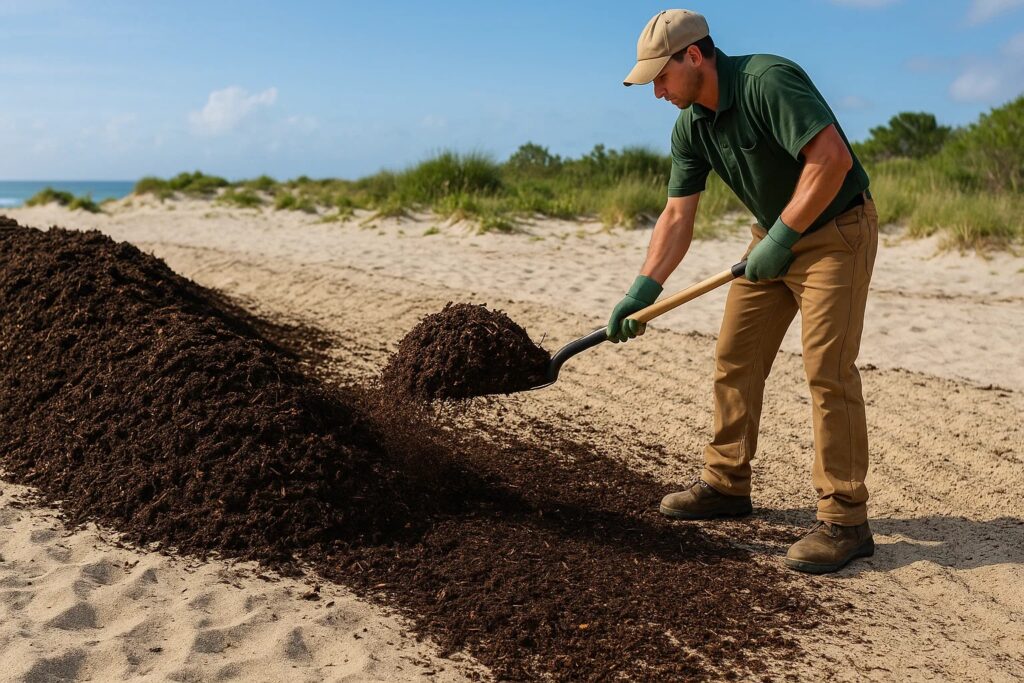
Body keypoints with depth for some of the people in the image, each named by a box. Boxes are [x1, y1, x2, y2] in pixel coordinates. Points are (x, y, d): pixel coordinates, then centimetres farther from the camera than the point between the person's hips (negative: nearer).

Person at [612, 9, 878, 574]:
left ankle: (844, 520, -6)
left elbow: (832, 157, -30)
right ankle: (726, 484, 21)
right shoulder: (690, 129, 1)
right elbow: (676, 217, 1)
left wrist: (781, 238, -24)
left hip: (835, 230, -8)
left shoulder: (767, 81, -24)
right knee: (735, 360, 8)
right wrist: (642, 290, -9)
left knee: (826, 368, -13)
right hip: (776, 236, 8)